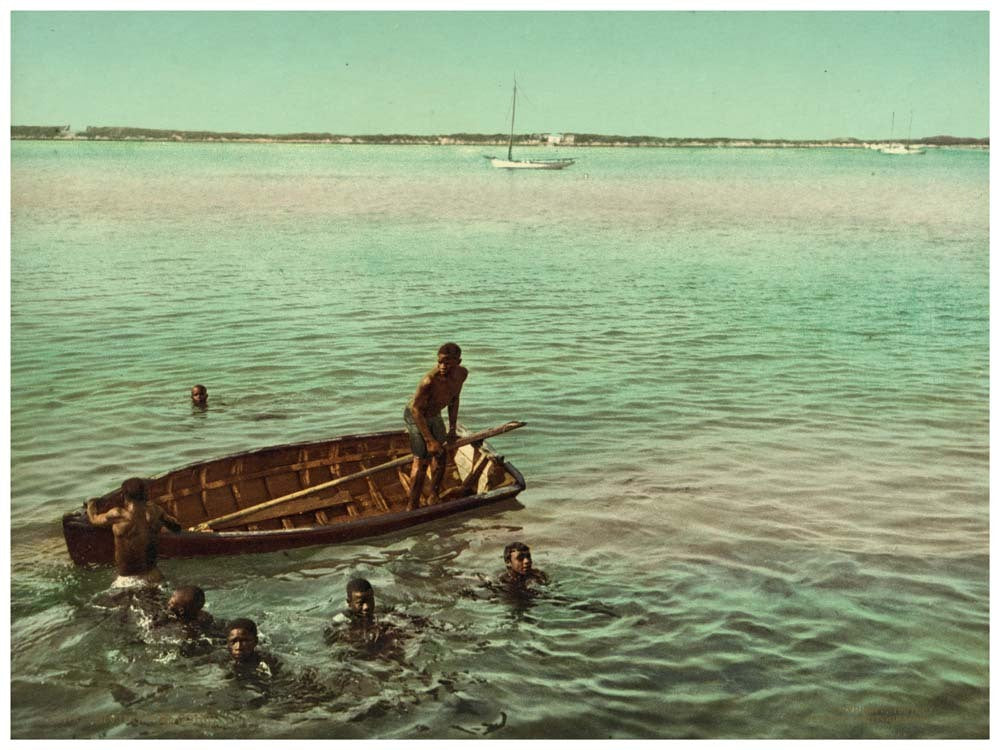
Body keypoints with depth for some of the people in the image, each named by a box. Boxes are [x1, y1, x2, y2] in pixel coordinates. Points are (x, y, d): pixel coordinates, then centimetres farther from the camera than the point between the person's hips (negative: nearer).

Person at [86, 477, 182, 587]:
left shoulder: (119, 515, -15)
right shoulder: (154, 510, -5)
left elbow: (94, 519, 5)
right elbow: (176, 527, 11)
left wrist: (91, 505, 27)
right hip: (152, 574, 5)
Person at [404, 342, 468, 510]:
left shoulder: (462, 374, -15)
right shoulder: (430, 380, -38)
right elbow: (416, 409, -30)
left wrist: (452, 428, 6)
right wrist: (429, 440, -28)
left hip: (435, 415, 7)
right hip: (415, 416, -7)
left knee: (441, 456, 14)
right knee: (422, 460, -11)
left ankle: (434, 497, 32)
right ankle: (412, 506, -2)